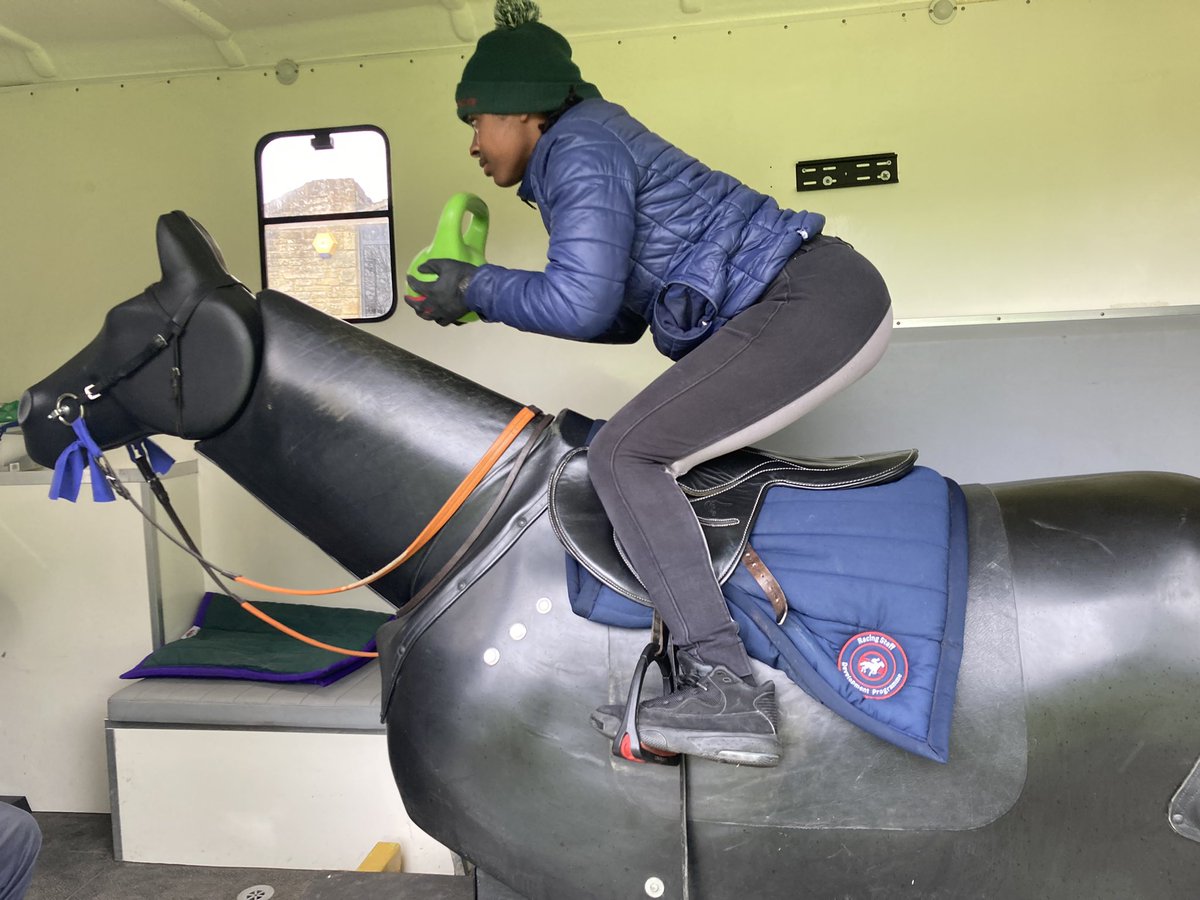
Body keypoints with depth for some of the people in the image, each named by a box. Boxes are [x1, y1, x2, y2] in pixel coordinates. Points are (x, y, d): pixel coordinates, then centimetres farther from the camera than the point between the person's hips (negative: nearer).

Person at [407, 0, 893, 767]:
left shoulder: (580, 149, -7)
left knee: (624, 454, -16)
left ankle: (728, 692, -18)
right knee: (661, 452, 18)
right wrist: (487, 298, 18)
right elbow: (619, 317, 23)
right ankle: (698, 674, 20)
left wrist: (479, 286, -2)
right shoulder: (578, 156, 23)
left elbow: (581, 304, -19)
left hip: (812, 304, -11)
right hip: (818, 302, 11)